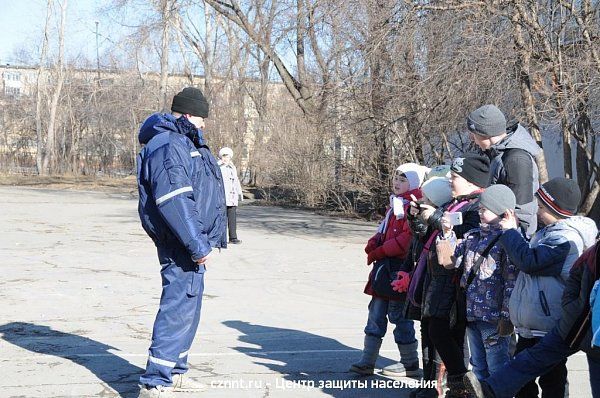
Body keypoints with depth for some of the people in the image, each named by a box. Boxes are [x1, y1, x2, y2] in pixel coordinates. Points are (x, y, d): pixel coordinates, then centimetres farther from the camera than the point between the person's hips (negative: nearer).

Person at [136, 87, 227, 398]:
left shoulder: (184, 142, 19)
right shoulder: (169, 145, -17)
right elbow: (173, 201, -26)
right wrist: (196, 245, -25)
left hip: (191, 242, 11)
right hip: (181, 244, -11)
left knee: (186, 307, 19)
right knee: (178, 308, -10)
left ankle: (174, 373, 31)